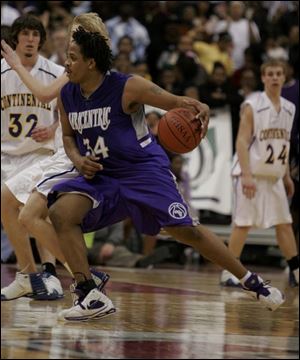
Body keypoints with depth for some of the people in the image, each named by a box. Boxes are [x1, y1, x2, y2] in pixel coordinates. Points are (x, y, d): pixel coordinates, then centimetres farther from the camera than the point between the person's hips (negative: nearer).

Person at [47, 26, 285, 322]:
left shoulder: (126, 88, -18)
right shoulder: (67, 97, -2)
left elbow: (176, 103, -15)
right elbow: (68, 136, 16)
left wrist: (200, 110, -38)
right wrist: (78, 160, -6)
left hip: (144, 170, -5)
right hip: (100, 175, 5)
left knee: (185, 230, -7)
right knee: (60, 212, -18)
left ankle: (251, 281, 10)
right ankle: (90, 298, -14)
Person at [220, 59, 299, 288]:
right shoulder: (252, 106, -9)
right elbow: (242, 141, -14)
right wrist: (247, 175, -22)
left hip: (273, 176, 6)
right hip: (251, 174, -6)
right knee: (243, 223, -6)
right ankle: (229, 273, -1)